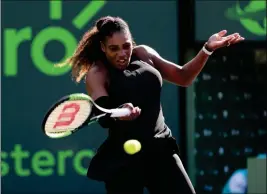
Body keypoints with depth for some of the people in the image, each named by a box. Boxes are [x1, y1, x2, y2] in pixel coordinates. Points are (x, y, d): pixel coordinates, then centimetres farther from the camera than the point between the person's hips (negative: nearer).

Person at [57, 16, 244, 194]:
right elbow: (102, 114, -25)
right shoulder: (97, 73, -8)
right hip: (123, 157, -5)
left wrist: (207, 49, 7)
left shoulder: (143, 54, 7)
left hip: (160, 149, 5)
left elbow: (183, 77, 19)